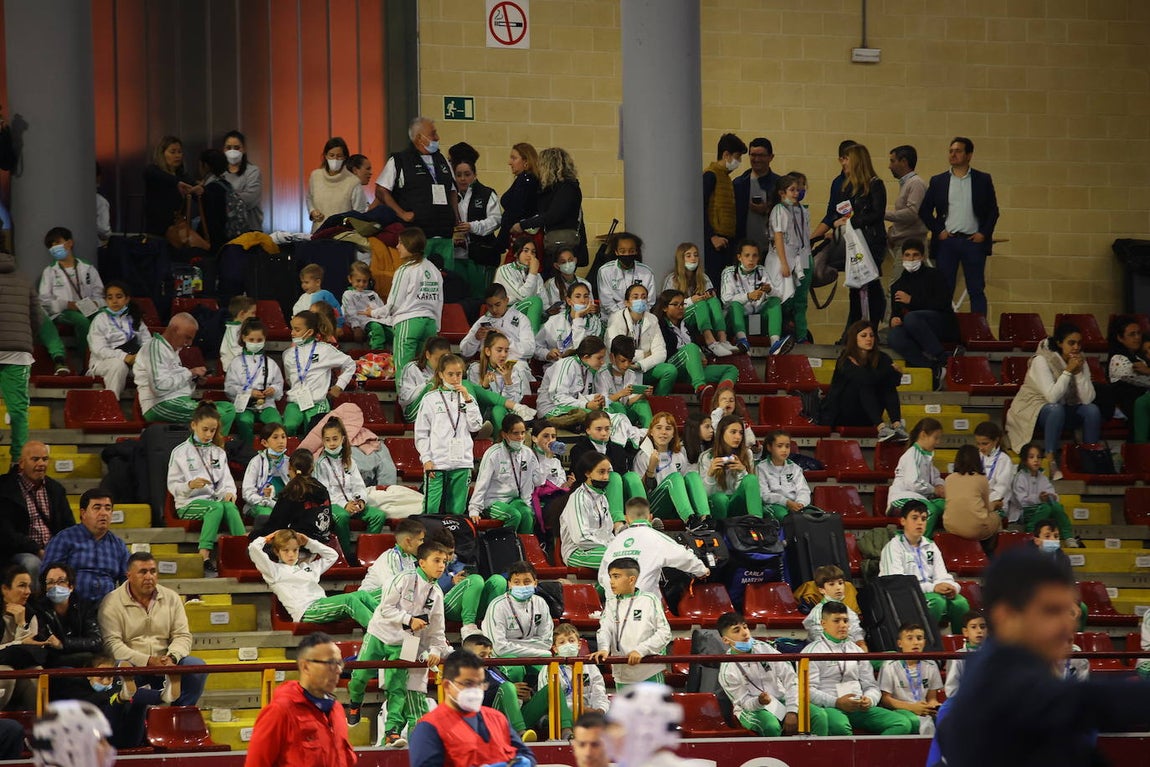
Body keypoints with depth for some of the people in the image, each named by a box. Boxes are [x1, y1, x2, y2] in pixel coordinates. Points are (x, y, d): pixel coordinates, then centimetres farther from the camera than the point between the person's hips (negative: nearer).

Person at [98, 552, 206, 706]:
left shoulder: (171, 598, 11)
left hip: (164, 664, 4)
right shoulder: (112, 603, -3)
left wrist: (172, 658, -16)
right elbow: (111, 643, -13)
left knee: (197, 667, -21)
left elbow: (182, 636, 8)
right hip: (131, 665, -4)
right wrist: (147, 661, -22)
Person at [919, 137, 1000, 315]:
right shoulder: (938, 181, 9)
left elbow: (993, 210, 8)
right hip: (947, 241, 1)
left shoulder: (983, 180, 6)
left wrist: (984, 233, -4)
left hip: (973, 241, -1)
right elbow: (924, 211, 10)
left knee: (976, 290, 0)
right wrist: (938, 230, -2)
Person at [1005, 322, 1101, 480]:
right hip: (1032, 410, -5)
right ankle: (1051, 463, -36)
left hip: (1065, 409, 5)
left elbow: (1088, 399, -12)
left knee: (1092, 410, -20)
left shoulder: (1080, 361, -2)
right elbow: (1052, 397, -29)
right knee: (1056, 410, -38)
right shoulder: (1041, 360, -18)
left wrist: (1079, 372, -21)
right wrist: (1068, 371, -26)